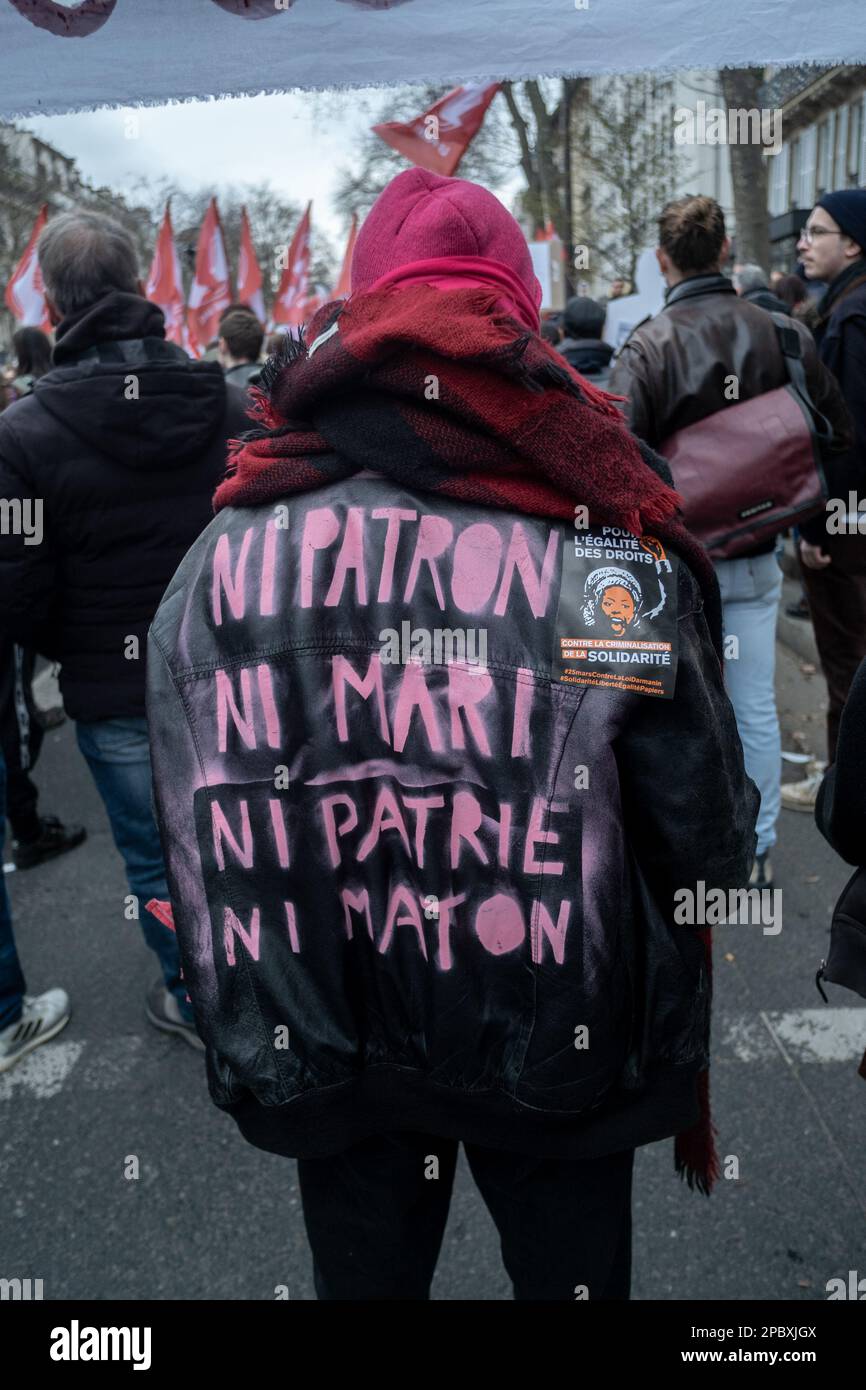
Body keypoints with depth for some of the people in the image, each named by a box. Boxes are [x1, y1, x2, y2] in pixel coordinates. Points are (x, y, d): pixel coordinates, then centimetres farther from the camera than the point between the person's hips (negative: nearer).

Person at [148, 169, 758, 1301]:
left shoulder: (225, 549, -11)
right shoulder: (608, 548, -18)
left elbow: (191, 833, -4)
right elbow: (709, 838, -12)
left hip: (321, 1054, 3)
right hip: (561, 1046, -1)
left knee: (361, 1271, 27)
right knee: (571, 1271, 24)